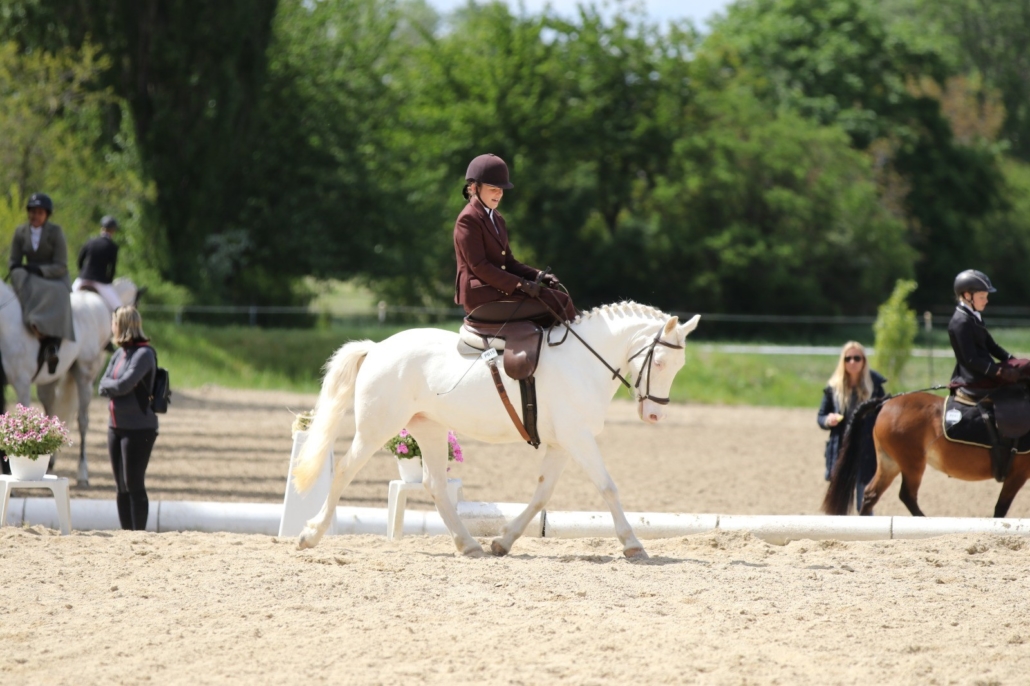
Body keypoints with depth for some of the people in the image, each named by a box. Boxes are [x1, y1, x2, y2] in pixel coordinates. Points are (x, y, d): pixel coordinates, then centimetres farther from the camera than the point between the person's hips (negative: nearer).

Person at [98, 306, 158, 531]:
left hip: (138, 428, -8)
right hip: (116, 426, 8)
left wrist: (108, 385, -3)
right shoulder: (119, 354, 12)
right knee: (122, 486, 11)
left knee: (134, 485, -7)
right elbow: (103, 386, 6)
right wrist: (115, 386, -12)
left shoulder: (144, 354, -12)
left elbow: (124, 384, -21)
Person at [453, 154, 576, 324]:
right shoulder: (468, 220, -11)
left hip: (499, 289, 9)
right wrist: (521, 284, -21)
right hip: (481, 296, -9)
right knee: (559, 302, -15)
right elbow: (478, 267, -17)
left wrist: (538, 276, 1)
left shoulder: (497, 219, 18)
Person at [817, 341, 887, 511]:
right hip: (840, 454, 1)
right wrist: (828, 421, -15)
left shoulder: (874, 386, -2)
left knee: (864, 507, 5)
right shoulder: (833, 388, 0)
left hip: (866, 455, -1)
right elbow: (821, 417, 8)